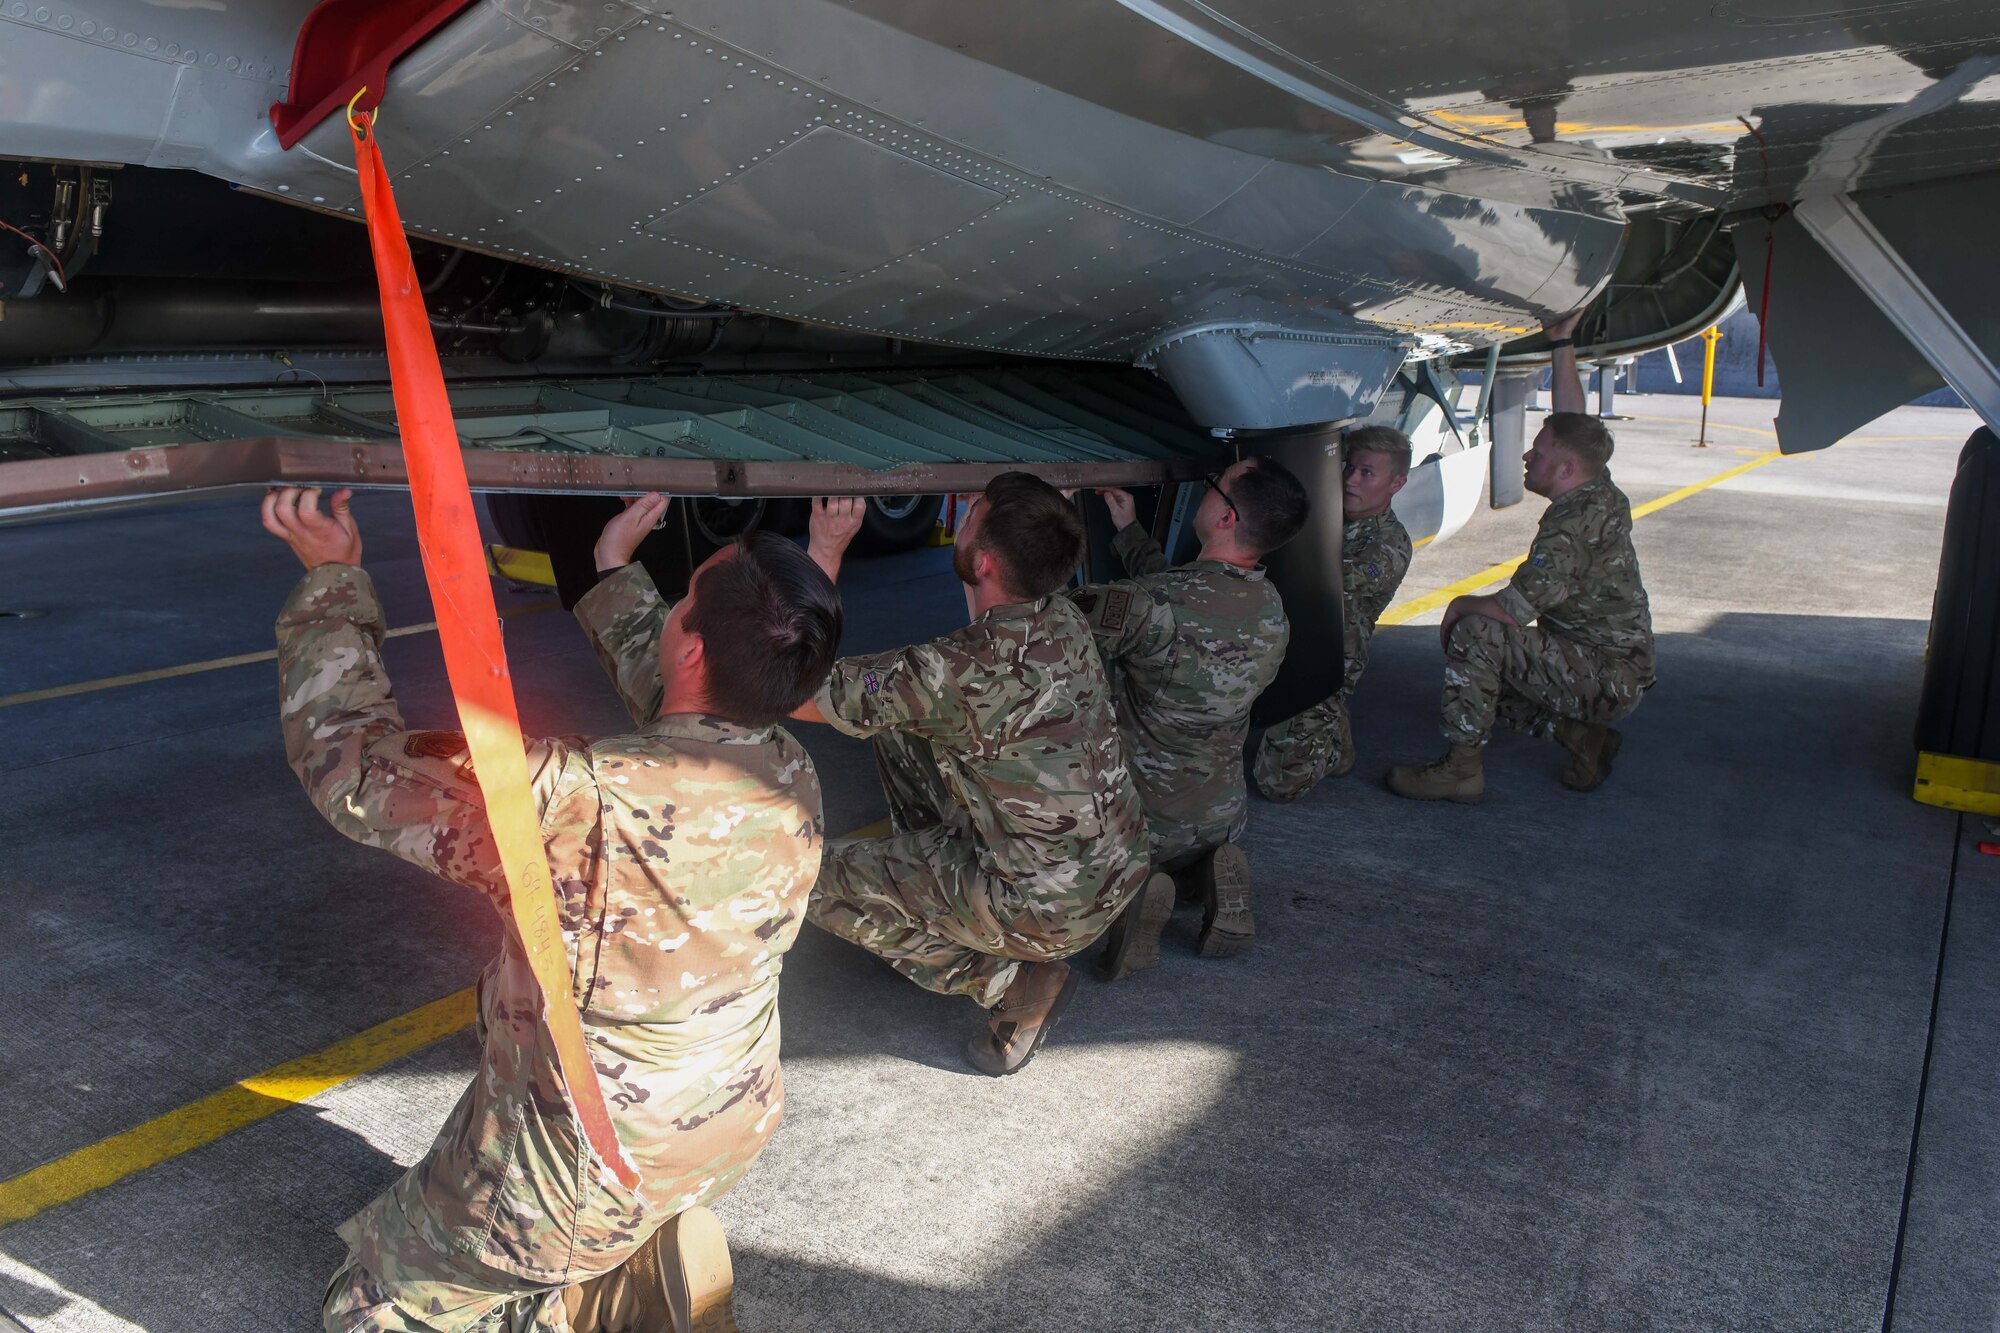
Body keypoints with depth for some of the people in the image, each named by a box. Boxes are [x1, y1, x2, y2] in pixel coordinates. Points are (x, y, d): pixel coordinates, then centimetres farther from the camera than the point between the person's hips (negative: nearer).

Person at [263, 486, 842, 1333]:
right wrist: (615, 571, 21)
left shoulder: (575, 804, -37)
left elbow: (353, 764, -22)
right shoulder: (793, 775, -16)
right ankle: (666, 1252, 14)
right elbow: (674, 709, 8)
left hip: (587, 1173, -5)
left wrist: (333, 578, -10)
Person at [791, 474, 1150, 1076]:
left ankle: (1013, 981, 0)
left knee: (817, 878, 4)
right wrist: (984, 505, 22)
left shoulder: (956, 674, -31)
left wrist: (826, 550, -16)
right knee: (898, 724, 12)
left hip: (1054, 912, -8)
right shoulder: (1065, 621, -7)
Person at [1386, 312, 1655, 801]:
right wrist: (1562, 345, 24)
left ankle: (1461, 768, -15)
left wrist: (1462, 605, -10)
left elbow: (1514, 607, -30)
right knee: (1482, 675, 17)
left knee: (1477, 633, -22)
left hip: (1608, 679, -10)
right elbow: (1572, 424, 20)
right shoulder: (1599, 492, 4)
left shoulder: (1575, 520, -25)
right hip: (1621, 674, 10)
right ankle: (1582, 735, 12)